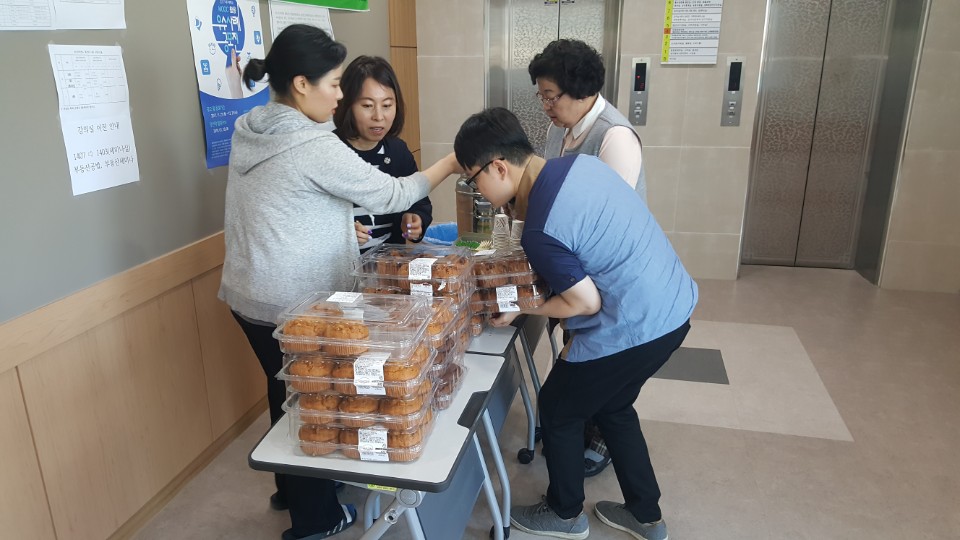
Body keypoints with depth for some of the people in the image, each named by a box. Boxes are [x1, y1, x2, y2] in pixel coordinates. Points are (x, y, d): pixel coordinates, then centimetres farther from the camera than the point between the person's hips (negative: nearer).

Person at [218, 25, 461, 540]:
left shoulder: (249, 131, 4)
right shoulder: (314, 146, -23)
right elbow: (388, 195, -14)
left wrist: (339, 224, 16)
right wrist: (448, 165, -2)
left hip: (247, 294, 9)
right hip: (291, 304, -8)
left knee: (284, 391, 23)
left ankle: (290, 489, 44)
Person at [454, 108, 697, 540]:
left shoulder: (540, 230, -25)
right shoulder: (581, 162, 0)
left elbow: (586, 303, -18)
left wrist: (520, 308, -4)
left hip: (634, 329, -9)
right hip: (673, 307, 9)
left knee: (557, 411, 14)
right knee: (612, 405, 26)